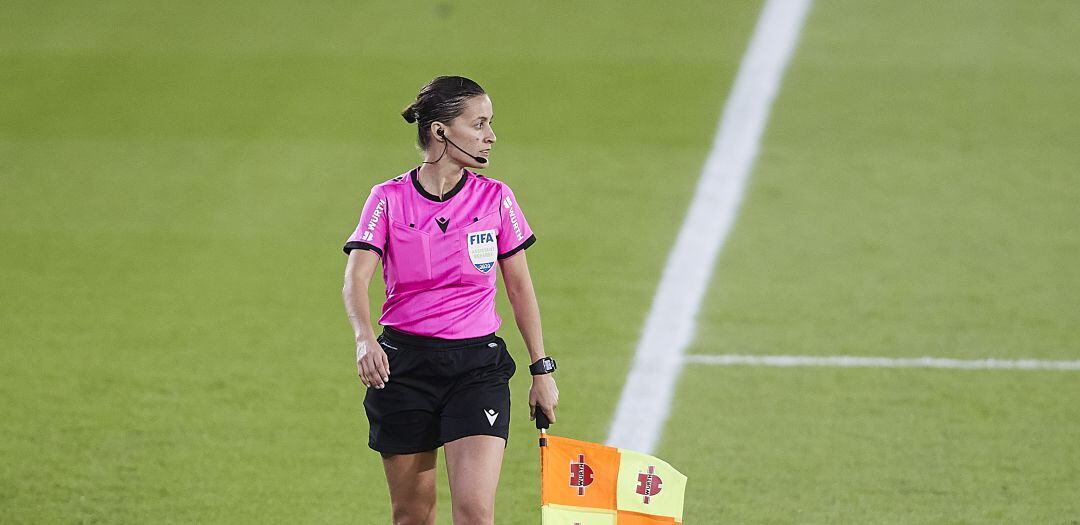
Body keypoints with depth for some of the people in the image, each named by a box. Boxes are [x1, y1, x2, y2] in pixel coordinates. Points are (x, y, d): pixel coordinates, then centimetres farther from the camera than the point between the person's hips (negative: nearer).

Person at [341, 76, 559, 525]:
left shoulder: (495, 198, 2)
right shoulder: (389, 199, -3)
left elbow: (520, 288, 10)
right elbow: (356, 278, -13)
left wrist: (541, 370, 8)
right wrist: (365, 339, -32)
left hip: (478, 367, 0)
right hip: (403, 365, 0)